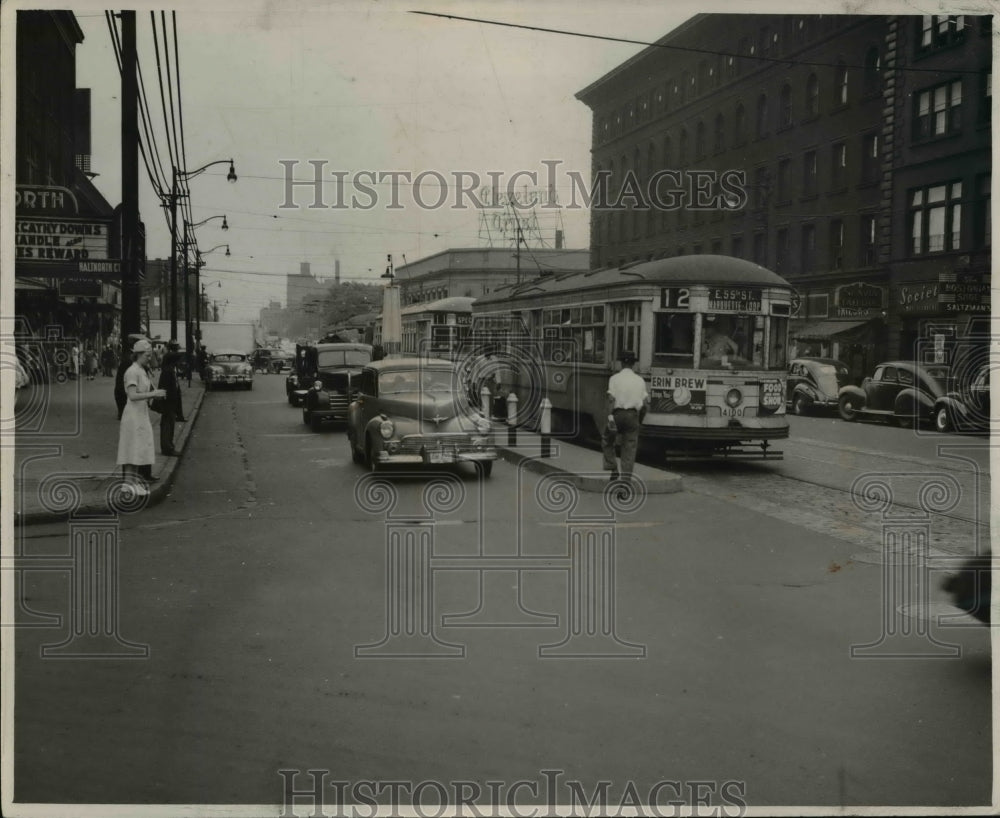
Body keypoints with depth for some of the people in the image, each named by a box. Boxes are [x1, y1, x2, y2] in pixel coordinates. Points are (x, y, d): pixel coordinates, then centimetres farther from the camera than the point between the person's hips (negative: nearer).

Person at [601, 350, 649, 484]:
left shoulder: (614, 378, 0)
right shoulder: (640, 380, 9)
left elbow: (611, 399, -12)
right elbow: (645, 403, 7)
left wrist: (610, 417, -17)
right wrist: (640, 420, 18)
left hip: (617, 414, -2)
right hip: (633, 416, 2)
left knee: (607, 442, 21)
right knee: (630, 448, 5)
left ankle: (613, 469, 10)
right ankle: (626, 479, 1)